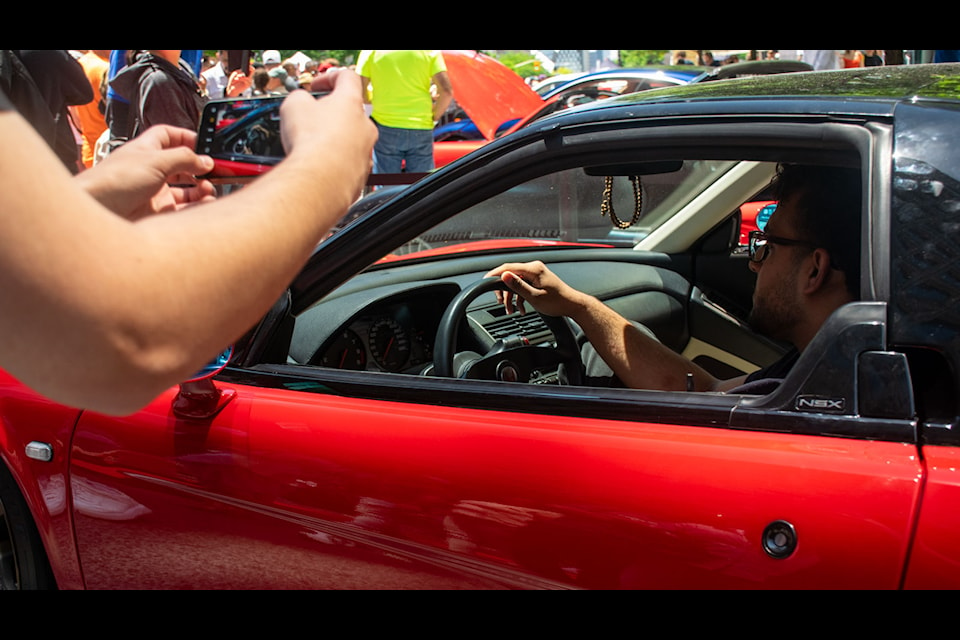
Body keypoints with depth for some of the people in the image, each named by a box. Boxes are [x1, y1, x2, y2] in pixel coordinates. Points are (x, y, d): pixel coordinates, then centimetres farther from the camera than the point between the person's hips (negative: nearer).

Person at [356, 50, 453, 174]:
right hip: (420, 130, 0)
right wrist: (434, 116, 10)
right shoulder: (430, 52, 1)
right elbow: (446, 91, -5)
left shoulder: (370, 52, 1)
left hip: (386, 128, 0)